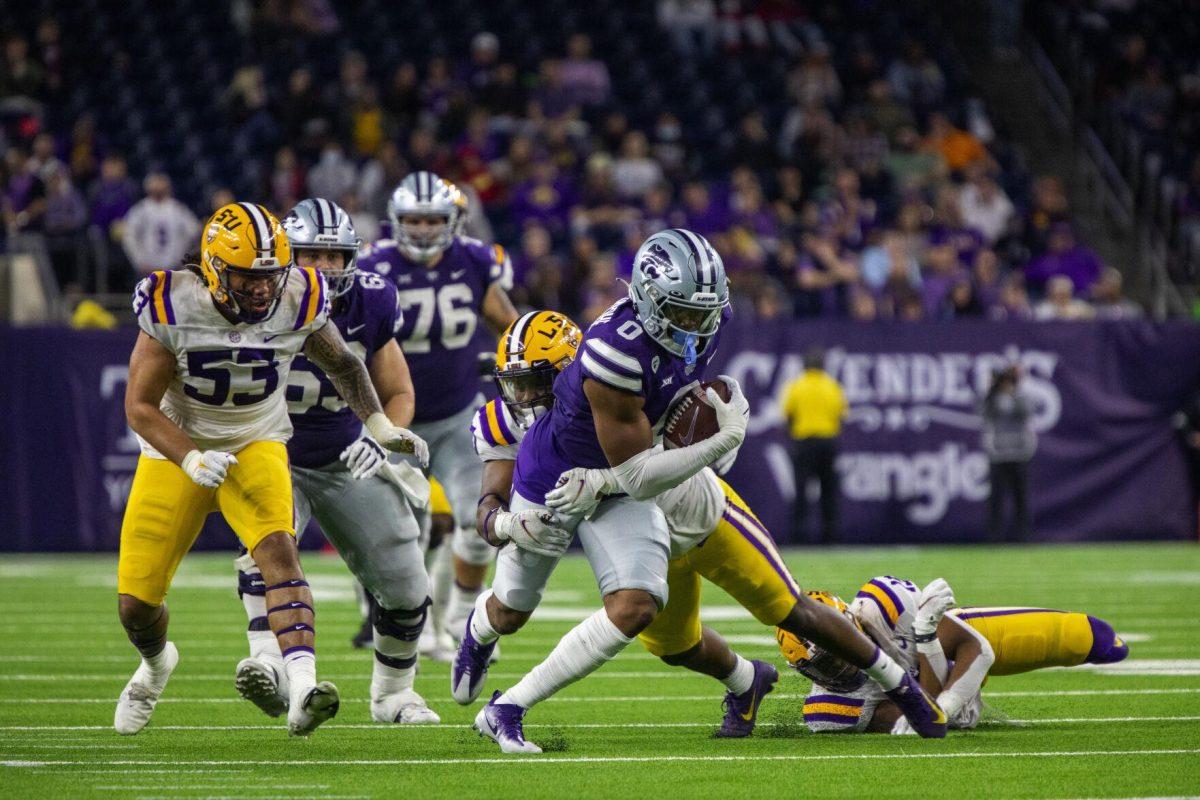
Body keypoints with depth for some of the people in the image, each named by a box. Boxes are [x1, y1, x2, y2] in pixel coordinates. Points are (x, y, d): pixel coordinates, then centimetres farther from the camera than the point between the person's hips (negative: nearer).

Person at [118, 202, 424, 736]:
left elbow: (342, 363, 7)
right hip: (177, 449, 0)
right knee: (135, 603, 2)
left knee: (278, 549, -29)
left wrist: (380, 426, -2)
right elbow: (140, 408, -16)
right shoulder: (173, 307, -23)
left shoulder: (298, 302, -16)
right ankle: (157, 662, 40)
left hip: (255, 446, 0)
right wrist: (192, 460, -31)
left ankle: (302, 692, -42)